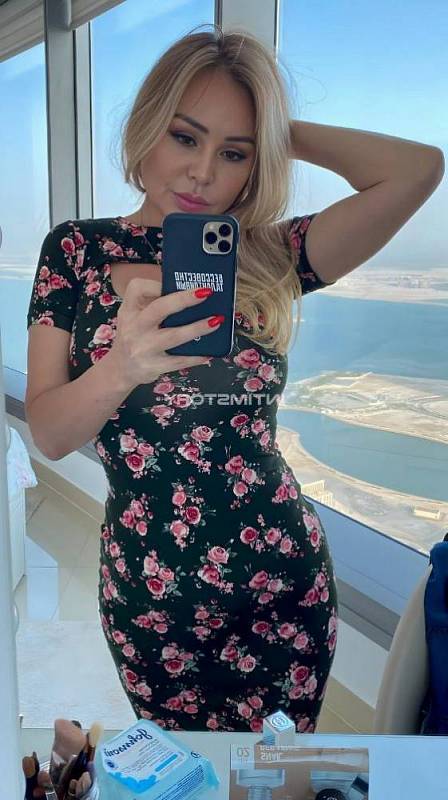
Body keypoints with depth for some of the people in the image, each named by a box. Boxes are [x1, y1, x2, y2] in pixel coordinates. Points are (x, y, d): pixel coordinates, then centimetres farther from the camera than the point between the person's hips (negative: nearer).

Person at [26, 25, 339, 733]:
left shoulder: (270, 257, -4)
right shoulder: (78, 250, -4)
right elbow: (50, 436, -9)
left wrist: (278, 129, -7)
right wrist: (121, 368, -29)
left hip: (285, 580, 0)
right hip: (149, 594, 1)